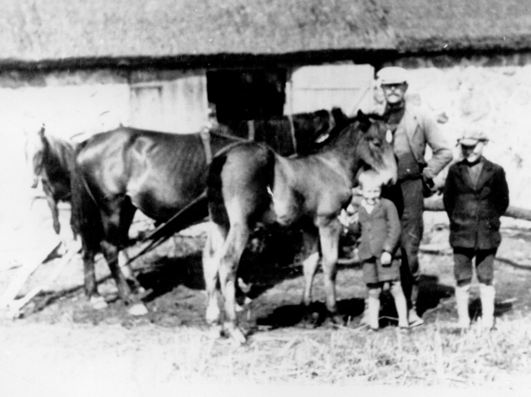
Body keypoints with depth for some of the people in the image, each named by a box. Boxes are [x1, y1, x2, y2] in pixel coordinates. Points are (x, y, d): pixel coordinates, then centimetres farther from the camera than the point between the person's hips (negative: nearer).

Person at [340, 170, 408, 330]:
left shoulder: (387, 206, -4)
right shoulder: (359, 210, 10)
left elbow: (395, 229, -7)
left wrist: (388, 250, -15)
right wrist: (349, 223, 1)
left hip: (386, 255, -4)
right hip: (369, 256, 4)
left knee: (396, 288, -1)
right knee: (373, 291, 8)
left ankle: (403, 322, 7)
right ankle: (373, 324, 15)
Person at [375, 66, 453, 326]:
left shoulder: (420, 118, 6)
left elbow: (444, 152, 8)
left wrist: (427, 174, 0)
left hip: (410, 188, -1)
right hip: (380, 190, 2)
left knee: (409, 249, -2)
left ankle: (410, 307, 6)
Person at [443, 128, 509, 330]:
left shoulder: (495, 171, 1)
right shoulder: (455, 171, 5)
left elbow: (503, 200, 7)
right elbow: (447, 199, 12)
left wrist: (492, 220, 1)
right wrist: (455, 219, 4)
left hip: (487, 235, -1)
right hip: (461, 234, 1)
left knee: (486, 278, 6)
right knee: (462, 278, 3)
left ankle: (487, 319, 15)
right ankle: (463, 319, 11)